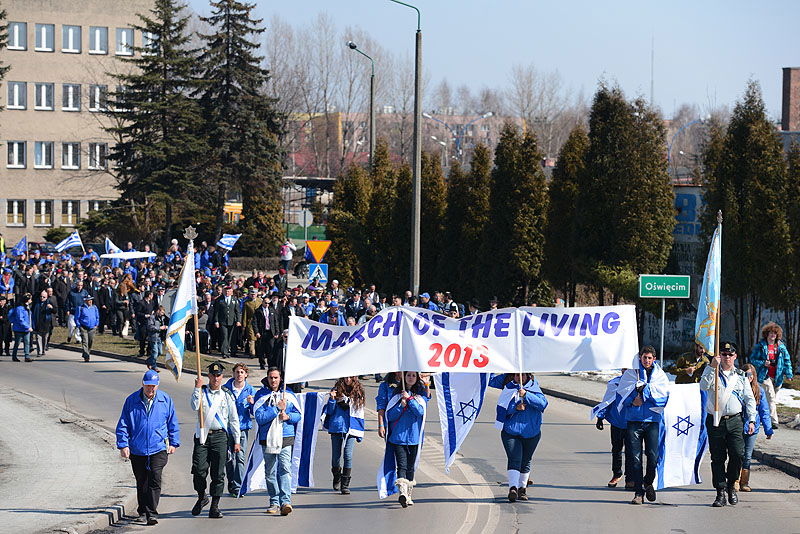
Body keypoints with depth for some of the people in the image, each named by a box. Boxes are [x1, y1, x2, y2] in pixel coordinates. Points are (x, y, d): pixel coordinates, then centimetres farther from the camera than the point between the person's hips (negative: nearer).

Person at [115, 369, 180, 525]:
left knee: (155, 479, -15)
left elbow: (173, 423, 13)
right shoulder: (131, 401, 0)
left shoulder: (165, 400, 3)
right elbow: (123, 425, 4)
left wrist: (173, 443, 12)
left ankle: (152, 513, -15)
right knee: (141, 482, 11)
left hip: (158, 449, -1)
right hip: (137, 451, 1)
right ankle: (143, 512, 25)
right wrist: (123, 445, -3)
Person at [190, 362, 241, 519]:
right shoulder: (201, 392, 7)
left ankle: (214, 506, 3)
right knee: (199, 469, -7)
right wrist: (197, 388, -13)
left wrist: (236, 440, 9)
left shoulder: (227, 394, 8)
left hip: (220, 436, 0)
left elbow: (234, 419, 11)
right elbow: (195, 407, -13)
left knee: (218, 473, -2)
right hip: (202, 436, 0)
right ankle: (201, 497, 18)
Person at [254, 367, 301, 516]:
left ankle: (285, 501, -22)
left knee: (285, 468, -14)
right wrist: (277, 409, -13)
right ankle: (274, 502, 18)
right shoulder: (261, 395, 2)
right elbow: (260, 418, -9)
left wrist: (288, 416, -10)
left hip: (285, 438, 0)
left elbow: (298, 415, 12)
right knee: (270, 472, 7)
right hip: (267, 438, 1)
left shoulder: (288, 395, 8)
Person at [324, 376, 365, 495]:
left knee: (348, 456, -9)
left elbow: (360, 414, 12)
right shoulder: (337, 391, 6)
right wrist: (332, 399, -12)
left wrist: (360, 432, 9)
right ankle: (336, 478, 32)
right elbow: (330, 411, 6)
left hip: (351, 429, 0)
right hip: (336, 428, 0)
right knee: (336, 456, 5)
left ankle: (345, 485, -6)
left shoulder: (358, 393, 8)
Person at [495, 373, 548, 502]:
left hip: (531, 432, 2)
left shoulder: (534, 389, 5)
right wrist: (515, 408, -18)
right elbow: (502, 409, 0)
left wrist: (526, 395, -23)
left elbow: (543, 403, -12)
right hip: (511, 431, -1)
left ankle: (522, 487, 24)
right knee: (514, 459, -15)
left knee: (525, 461, 10)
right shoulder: (508, 389, 5)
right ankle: (513, 488, -24)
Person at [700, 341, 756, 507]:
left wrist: (751, 420, 6)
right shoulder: (712, 373, 8)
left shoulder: (741, 376, 14)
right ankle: (720, 492, 5)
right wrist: (712, 367, -19)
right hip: (715, 421, -1)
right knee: (717, 458, 0)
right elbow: (704, 386, -12)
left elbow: (750, 399, 15)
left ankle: (731, 485, 9)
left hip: (735, 420, 1)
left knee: (738, 454, -13)